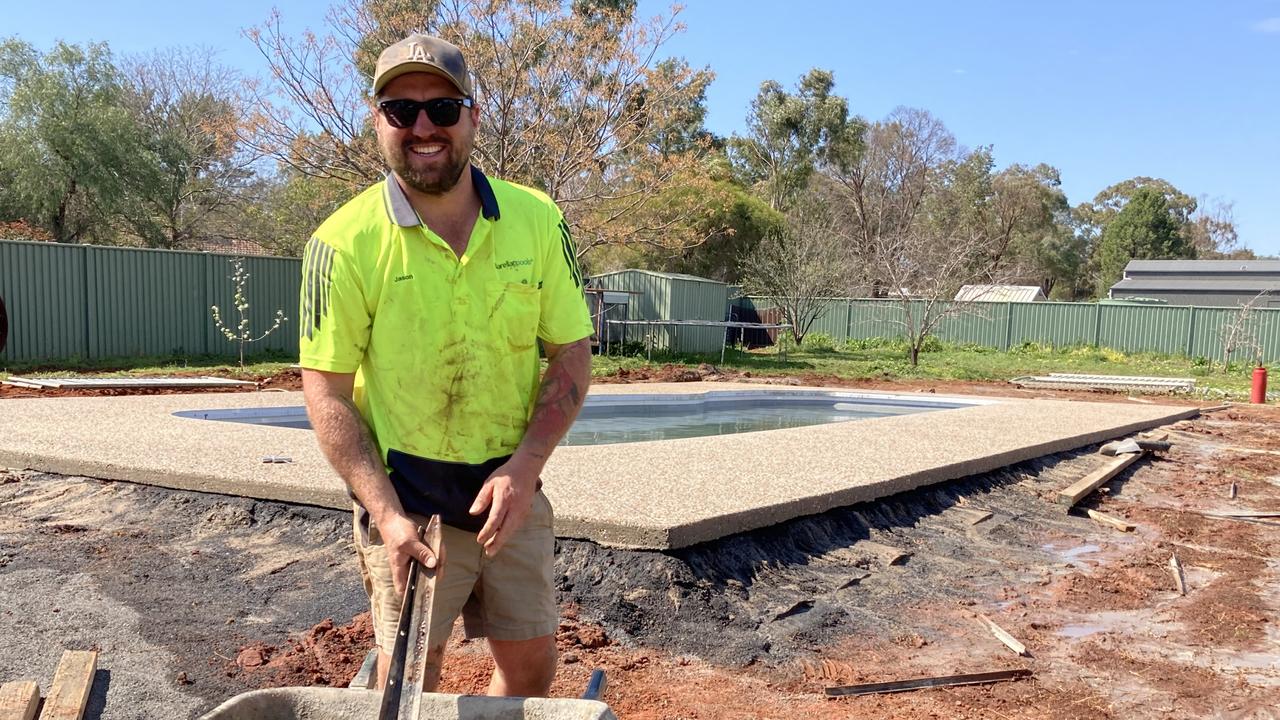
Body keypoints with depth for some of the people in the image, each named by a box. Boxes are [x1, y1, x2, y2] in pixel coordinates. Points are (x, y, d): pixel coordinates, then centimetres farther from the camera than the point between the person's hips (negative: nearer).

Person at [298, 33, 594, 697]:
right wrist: (386, 513, -18)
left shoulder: (537, 220, -3)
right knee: (407, 678, 3)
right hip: (406, 501, -3)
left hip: (512, 492, 3)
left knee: (531, 661, 12)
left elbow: (571, 355, 0)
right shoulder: (345, 243, -10)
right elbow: (327, 393, -9)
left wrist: (524, 468, -11)